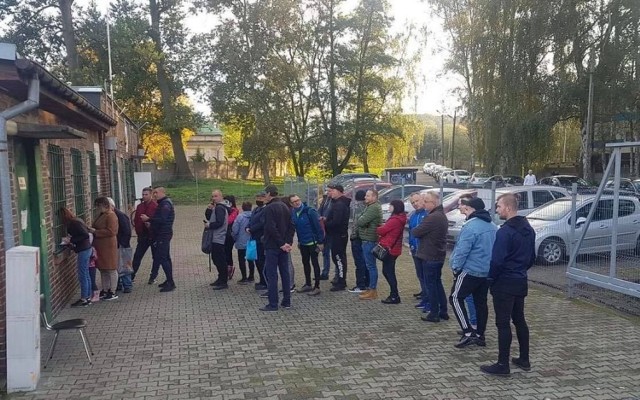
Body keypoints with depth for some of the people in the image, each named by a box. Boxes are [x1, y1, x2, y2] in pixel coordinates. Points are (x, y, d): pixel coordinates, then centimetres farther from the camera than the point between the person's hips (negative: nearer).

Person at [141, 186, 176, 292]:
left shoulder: (165, 204, -14)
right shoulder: (162, 203, 19)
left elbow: (162, 219, -24)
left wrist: (148, 219, -18)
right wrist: (150, 221, 6)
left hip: (163, 235, -11)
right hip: (161, 235, 11)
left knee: (162, 258, -12)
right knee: (165, 258, 14)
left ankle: (170, 283, -10)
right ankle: (169, 281, 21)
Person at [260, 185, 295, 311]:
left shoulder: (269, 208, -12)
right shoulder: (285, 207, 13)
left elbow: (271, 228, -20)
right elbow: (291, 226, 10)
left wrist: (281, 243, -16)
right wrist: (288, 242, 1)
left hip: (272, 246, -8)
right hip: (283, 246, 8)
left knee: (271, 274, -3)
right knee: (285, 273, 11)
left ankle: (273, 304, -2)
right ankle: (286, 301, 16)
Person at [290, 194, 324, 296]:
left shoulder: (309, 211, -18)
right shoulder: (293, 213, 1)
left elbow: (318, 226, -17)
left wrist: (320, 242, -17)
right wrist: (299, 240, 14)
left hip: (312, 242, -7)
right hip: (303, 243, 7)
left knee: (314, 263, 1)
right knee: (305, 263, 15)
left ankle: (317, 287, 8)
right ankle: (308, 284, 29)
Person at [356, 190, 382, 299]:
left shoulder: (374, 208, -17)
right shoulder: (369, 206, 18)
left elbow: (361, 221, -22)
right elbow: (360, 219, 16)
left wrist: (358, 221, -2)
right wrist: (360, 220, -4)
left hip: (369, 240, -10)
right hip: (367, 239, 10)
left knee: (371, 265, -5)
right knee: (369, 265, 16)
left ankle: (373, 290, 0)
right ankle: (371, 288, 24)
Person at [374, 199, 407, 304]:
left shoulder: (395, 220, -20)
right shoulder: (400, 219, 12)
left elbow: (382, 230, -14)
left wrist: (375, 229, 5)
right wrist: (380, 228, -5)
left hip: (389, 249, -10)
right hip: (393, 249, 10)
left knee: (388, 272, -2)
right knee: (388, 271, 17)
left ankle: (395, 296, 4)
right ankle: (394, 294, 24)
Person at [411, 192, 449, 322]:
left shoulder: (432, 217, -23)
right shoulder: (441, 215, 12)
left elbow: (416, 232, -20)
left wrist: (413, 230, 1)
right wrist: (418, 230, 2)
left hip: (430, 257, -10)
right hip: (439, 255, 10)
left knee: (431, 285, -1)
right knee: (438, 283, 17)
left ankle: (434, 314, 6)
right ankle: (443, 312, 23)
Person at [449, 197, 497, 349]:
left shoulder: (470, 227, -18)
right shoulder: (492, 226, 9)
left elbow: (462, 250, -20)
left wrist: (456, 267, -9)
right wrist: (489, 265, 20)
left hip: (471, 271, -8)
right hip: (487, 272, 9)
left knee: (456, 297, 1)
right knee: (481, 302, 15)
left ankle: (468, 333, -6)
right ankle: (480, 335, 22)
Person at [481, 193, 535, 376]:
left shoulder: (505, 232, -20)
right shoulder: (528, 229, 9)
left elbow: (497, 260, -22)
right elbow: (532, 257, 16)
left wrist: (491, 278, -7)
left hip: (504, 284, -9)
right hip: (521, 282, 9)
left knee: (503, 323, -2)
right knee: (519, 320, 17)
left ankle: (502, 364, 4)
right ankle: (524, 359, 26)